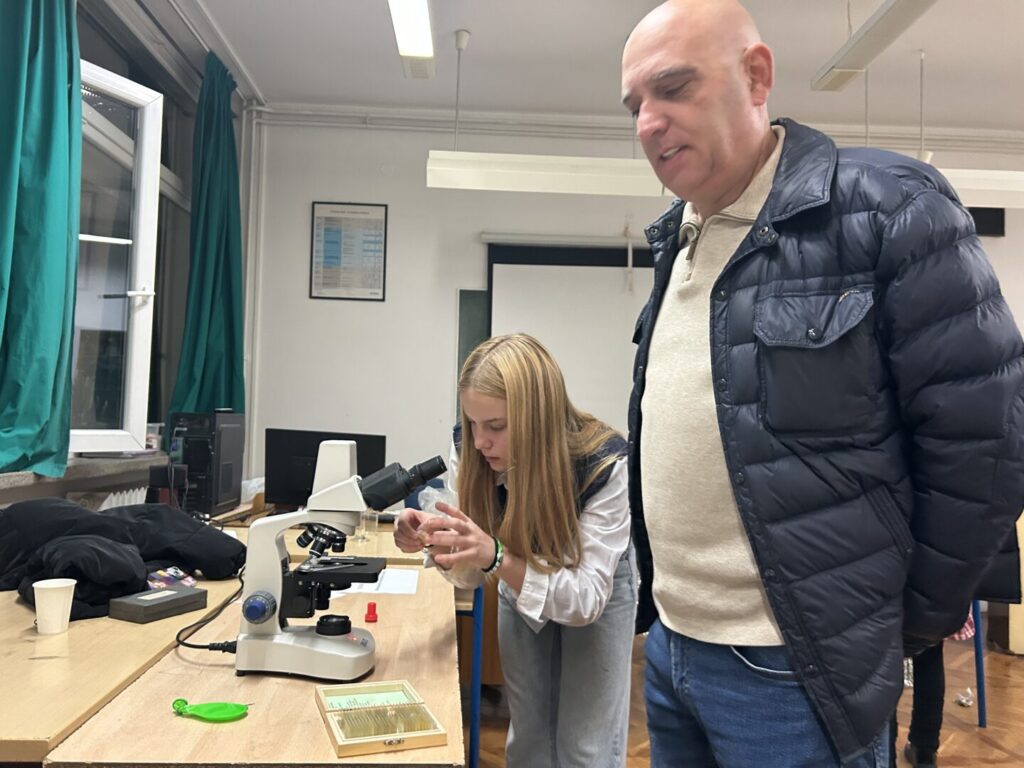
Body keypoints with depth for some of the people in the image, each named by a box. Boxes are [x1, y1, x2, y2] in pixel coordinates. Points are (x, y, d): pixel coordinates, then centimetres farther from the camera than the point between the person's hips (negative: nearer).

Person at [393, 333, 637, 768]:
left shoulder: (603, 461, -35)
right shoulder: (468, 451, -25)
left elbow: (586, 597, -35)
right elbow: (471, 575, -14)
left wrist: (496, 556, -50)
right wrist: (440, 541, -36)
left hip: (600, 593, -3)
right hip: (520, 587, 3)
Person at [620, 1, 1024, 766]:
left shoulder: (884, 209, -14)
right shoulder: (676, 240, 7)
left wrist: (907, 622, -3)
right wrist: (662, 596, 13)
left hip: (790, 670, -6)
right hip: (669, 645, 7)